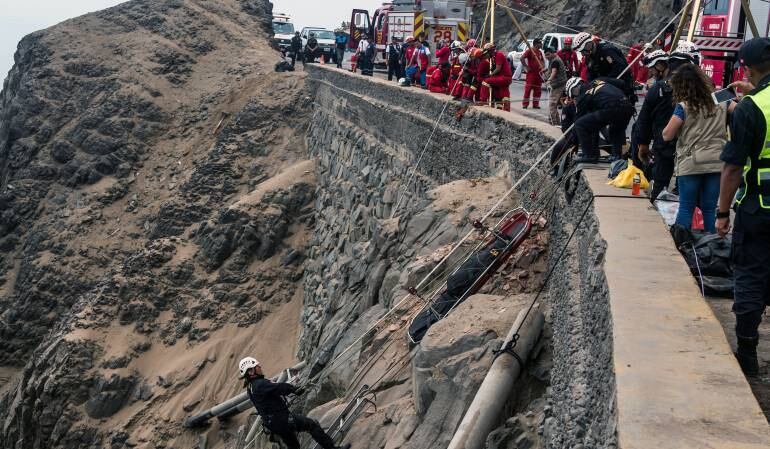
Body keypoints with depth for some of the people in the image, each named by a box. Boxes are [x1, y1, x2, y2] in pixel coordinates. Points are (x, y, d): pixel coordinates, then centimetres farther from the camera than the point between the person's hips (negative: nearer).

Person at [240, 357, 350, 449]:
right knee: (312, 425, -3)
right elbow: (280, 387, -27)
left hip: (272, 424, 10)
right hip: (282, 420, -10)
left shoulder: (251, 387, 10)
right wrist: (295, 389, -9)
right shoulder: (260, 384, -22)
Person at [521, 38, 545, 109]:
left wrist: (543, 66, 9)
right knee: (528, 89, -6)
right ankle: (525, 104, -1)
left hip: (538, 73, 8)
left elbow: (542, 60, 29)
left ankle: (535, 104, 16)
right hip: (531, 73, -8)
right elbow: (522, 58, -19)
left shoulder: (540, 52, 15)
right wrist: (526, 67, -17)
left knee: (538, 90, 9)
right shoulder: (530, 51, -9)